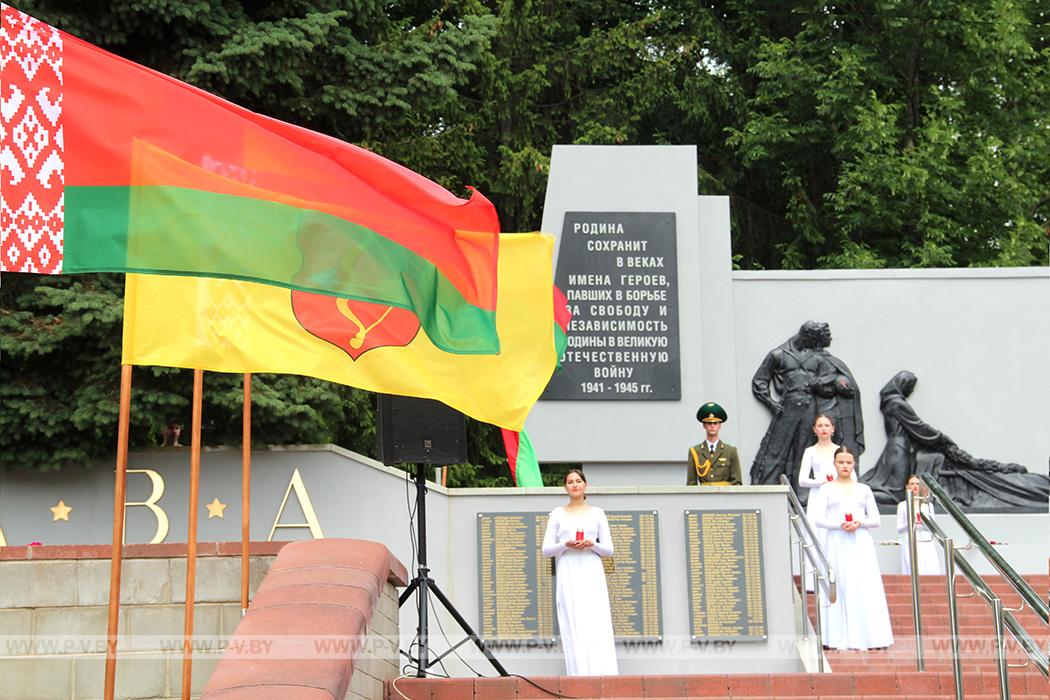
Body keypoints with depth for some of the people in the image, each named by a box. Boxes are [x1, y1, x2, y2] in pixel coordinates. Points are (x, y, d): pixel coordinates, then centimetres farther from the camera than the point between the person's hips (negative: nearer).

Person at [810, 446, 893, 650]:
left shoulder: (863, 489, 13)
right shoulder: (826, 489, 7)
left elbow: (876, 519, 9)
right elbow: (818, 519, -2)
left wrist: (860, 523, -10)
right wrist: (840, 524, -17)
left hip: (861, 543, 2)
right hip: (837, 543, -2)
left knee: (866, 587, -5)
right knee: (840, 586, -7)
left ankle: (869, 637, -5)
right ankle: (840, 639, -7)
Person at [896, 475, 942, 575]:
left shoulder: (928, 505, 14)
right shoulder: (903, 505, 8)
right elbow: (899, 529, 5)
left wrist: (924, 521, -9)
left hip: (927, 545, 2)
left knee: (930, 574, -9)